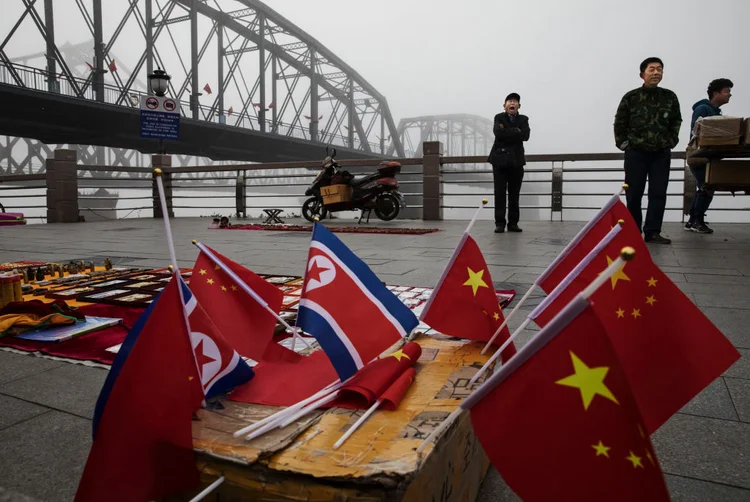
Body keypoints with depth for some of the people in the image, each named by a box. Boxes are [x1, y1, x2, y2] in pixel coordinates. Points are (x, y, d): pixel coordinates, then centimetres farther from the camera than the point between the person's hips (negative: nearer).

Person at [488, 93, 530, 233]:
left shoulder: (523, 119, 11)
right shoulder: (499, 117, 5)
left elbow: (525, 135, -8)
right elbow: (498, 132, -16)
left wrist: (507, 132, -10)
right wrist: (516, 131, -9)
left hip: (516, 160, 2)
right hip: (500, 159, -2)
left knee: (514, 194, 4)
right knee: (499, 193, -3)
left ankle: (513, 223, 10)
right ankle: (500, 223, 0)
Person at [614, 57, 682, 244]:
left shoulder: (670, 97, 4)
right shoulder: (631, 97, -4)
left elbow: (676, 121, 15)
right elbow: (619, 123, 4)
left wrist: (671, 141, 7)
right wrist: (622, 143, -1)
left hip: (661, 154, 2)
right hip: (636, 153, -2)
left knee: (658, 193, -1)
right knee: (633, 194, 3)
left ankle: (652, 231, 4)